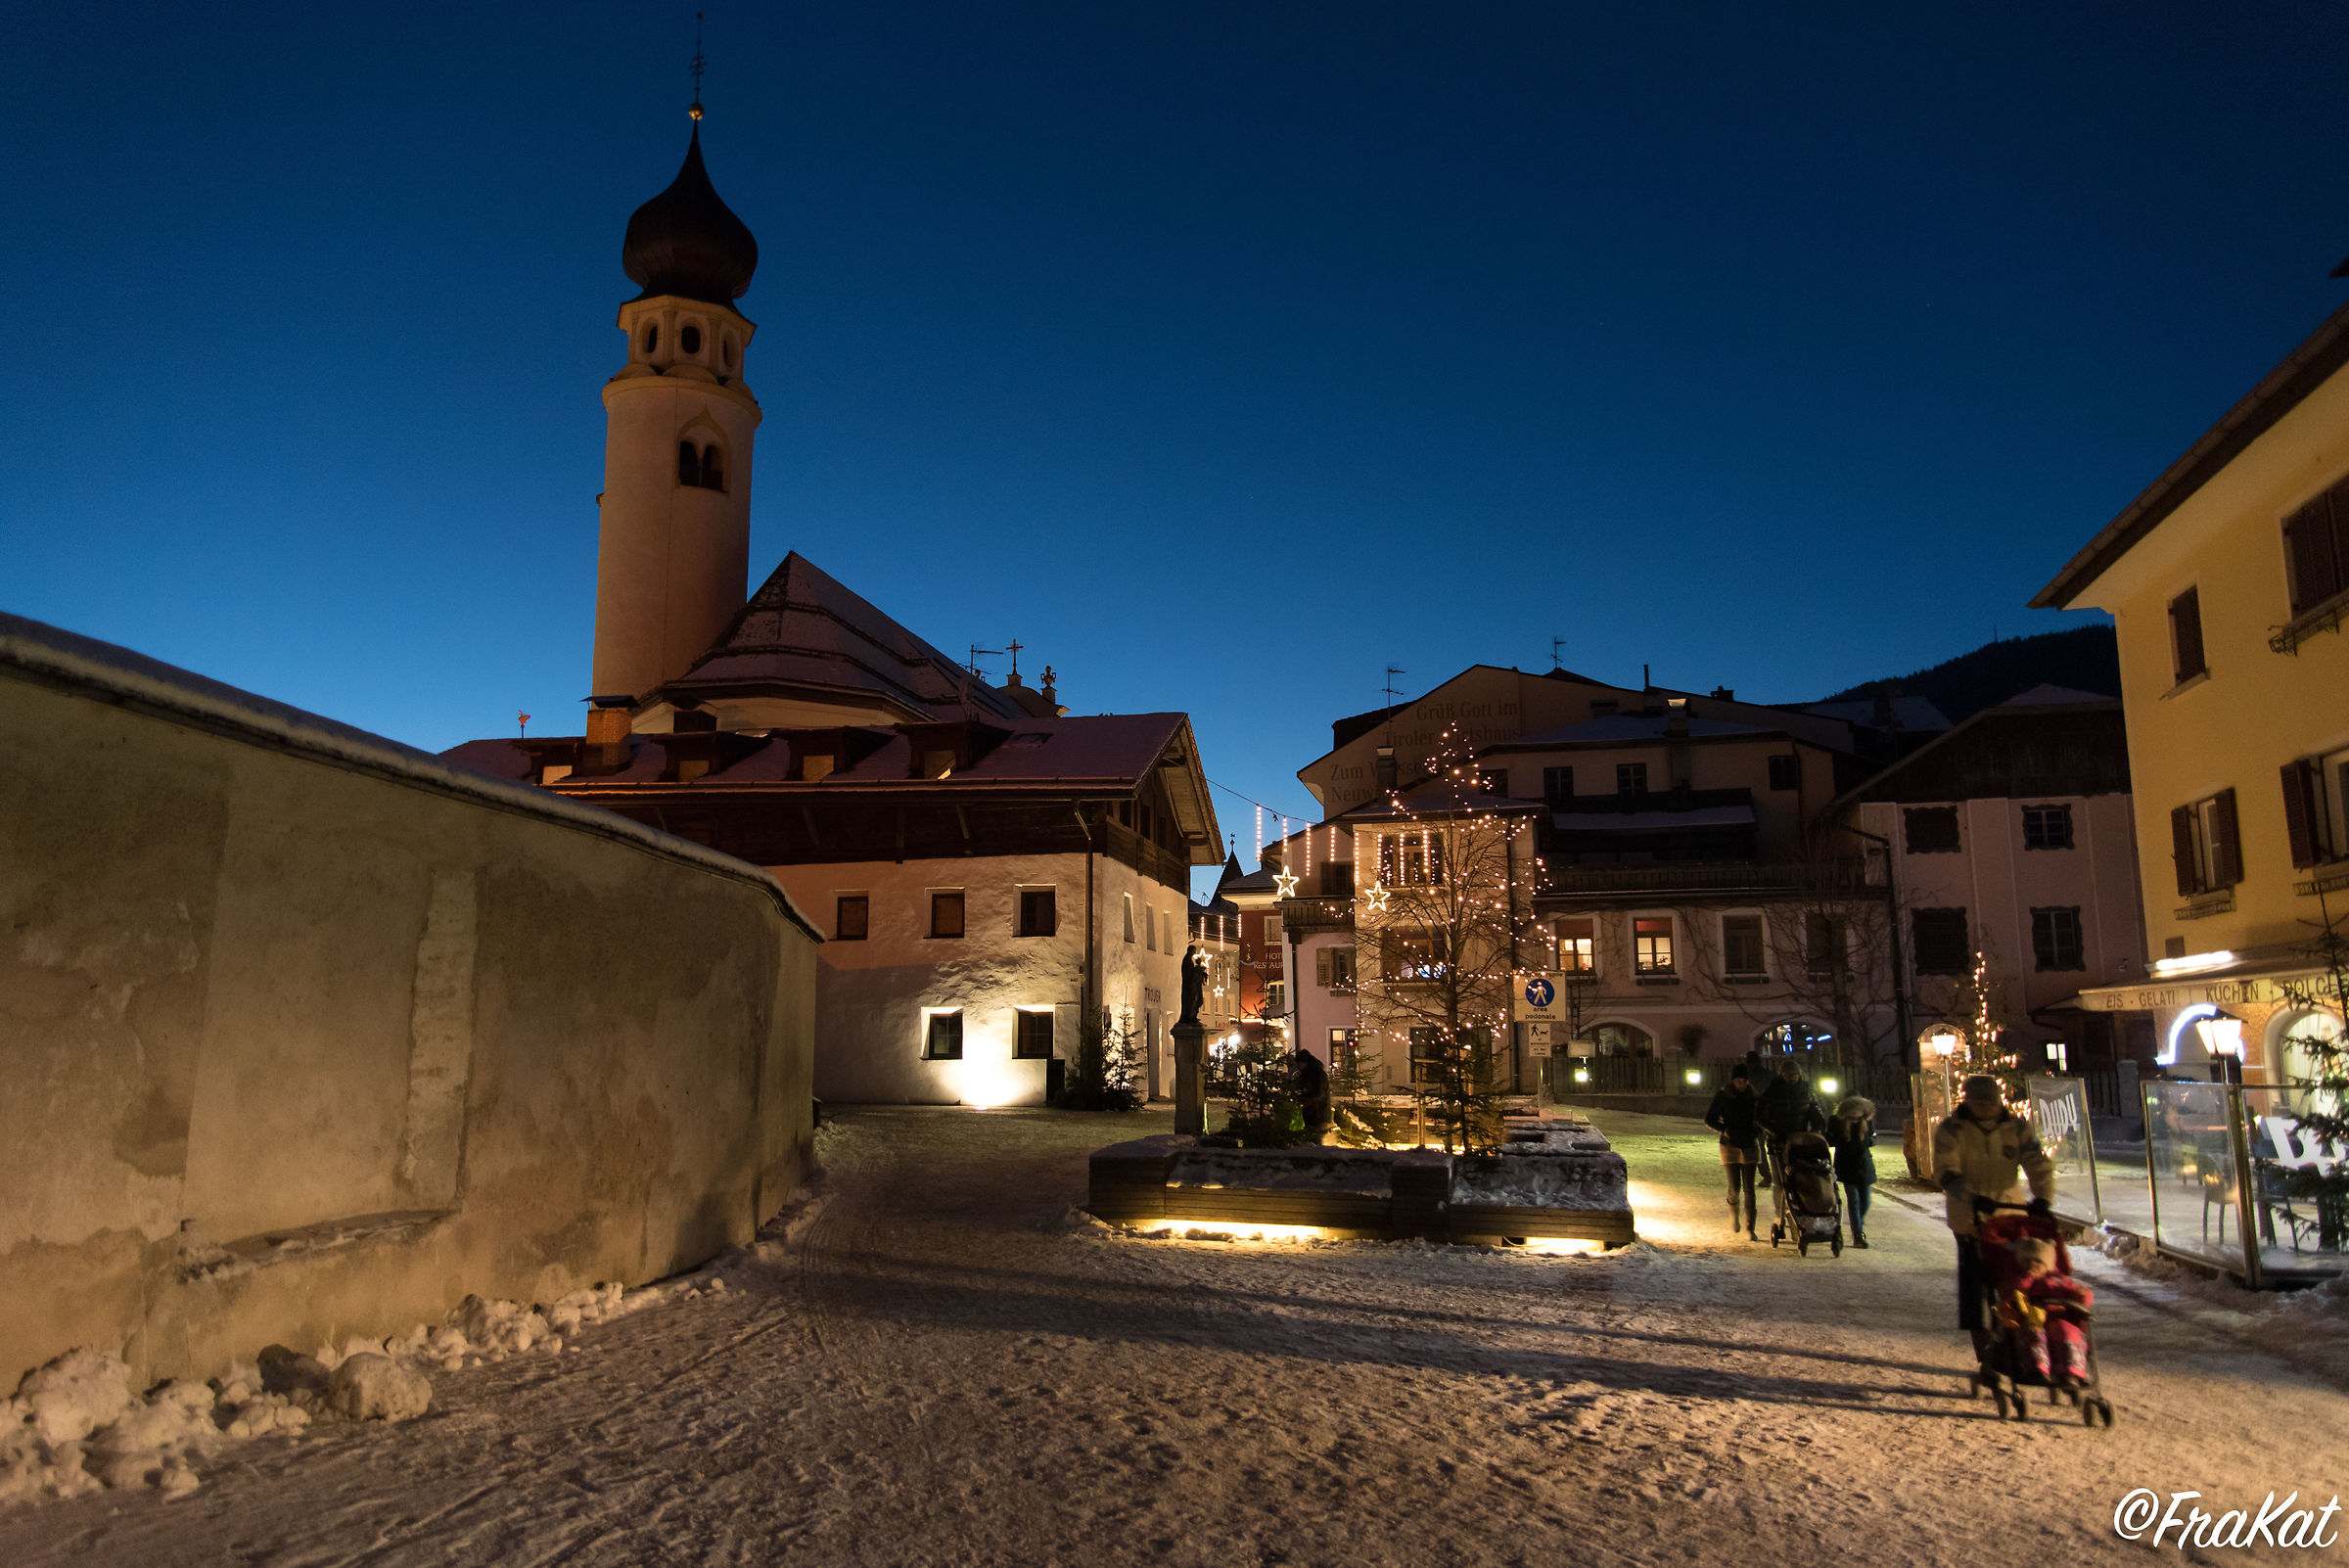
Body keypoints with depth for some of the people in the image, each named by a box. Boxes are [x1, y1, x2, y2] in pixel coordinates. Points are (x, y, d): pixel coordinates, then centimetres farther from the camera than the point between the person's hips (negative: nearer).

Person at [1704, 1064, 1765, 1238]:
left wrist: (1758, 1130, -3)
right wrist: (1724, 1130, -14)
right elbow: (1709, 1120, 2)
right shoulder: (1722, 1097, -3)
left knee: (1749, 1188, -3)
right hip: (1730, 1145, -1)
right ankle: (1733, 1215, 26)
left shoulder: (1755, 1097, 2)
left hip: (1750, 1145, 1)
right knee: (1735, 1187, -4)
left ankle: (1749, 1229, 2)